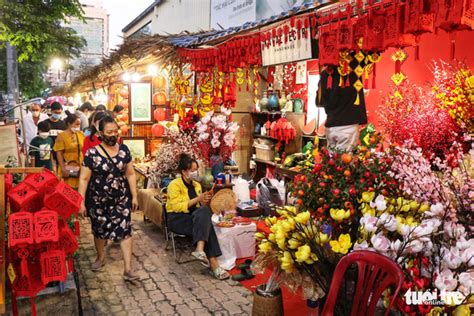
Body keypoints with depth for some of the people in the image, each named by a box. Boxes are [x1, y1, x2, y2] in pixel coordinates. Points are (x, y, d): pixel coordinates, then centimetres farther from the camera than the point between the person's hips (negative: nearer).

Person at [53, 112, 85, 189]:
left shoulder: (81, 134, 7)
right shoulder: (62, 136, -7)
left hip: (80, 168, 4)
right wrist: (63, 169, -16)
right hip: (68, 169, -4)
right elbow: (59, 154, -10)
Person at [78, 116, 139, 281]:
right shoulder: (92, 153, -12)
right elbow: (84, 179, -9)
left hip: (121, 198, 1)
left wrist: (134, 196, 1)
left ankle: (128, 269, 0)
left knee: (125, 230, -5)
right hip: (98, 199, -1)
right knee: (99, 230, 17)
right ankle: (101, 257, 43)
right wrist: (81, 202, -12)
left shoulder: (124, 150, -3)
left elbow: (130, 174, 3)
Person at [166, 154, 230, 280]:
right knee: (206, 225, -32)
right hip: (177, 219, -5)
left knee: (203, 211, -32)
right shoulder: (175, 185, -5)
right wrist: (197, 199, -20)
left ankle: (200, 249, -46)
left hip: (195, 217, 6)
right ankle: (213, 263, -39)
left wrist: (204, 201, -1)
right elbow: (177, 207, -17)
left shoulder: (197, 185, 16)